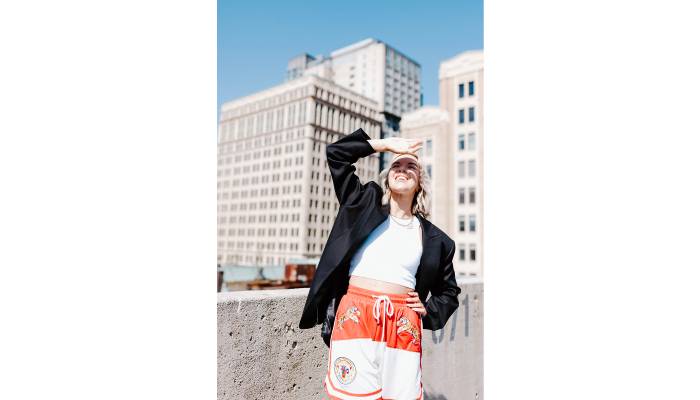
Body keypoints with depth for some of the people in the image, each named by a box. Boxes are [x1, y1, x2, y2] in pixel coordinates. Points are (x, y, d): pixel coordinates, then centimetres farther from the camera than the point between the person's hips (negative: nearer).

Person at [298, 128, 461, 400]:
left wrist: (429, 310, 7)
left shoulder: (434, 239, 14)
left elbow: (448, 291, 26)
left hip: (404, 324, 2)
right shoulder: (365, 204, 12)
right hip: (355, 316, -1)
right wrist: (387, 144, 12)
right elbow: (336, 153, 10)